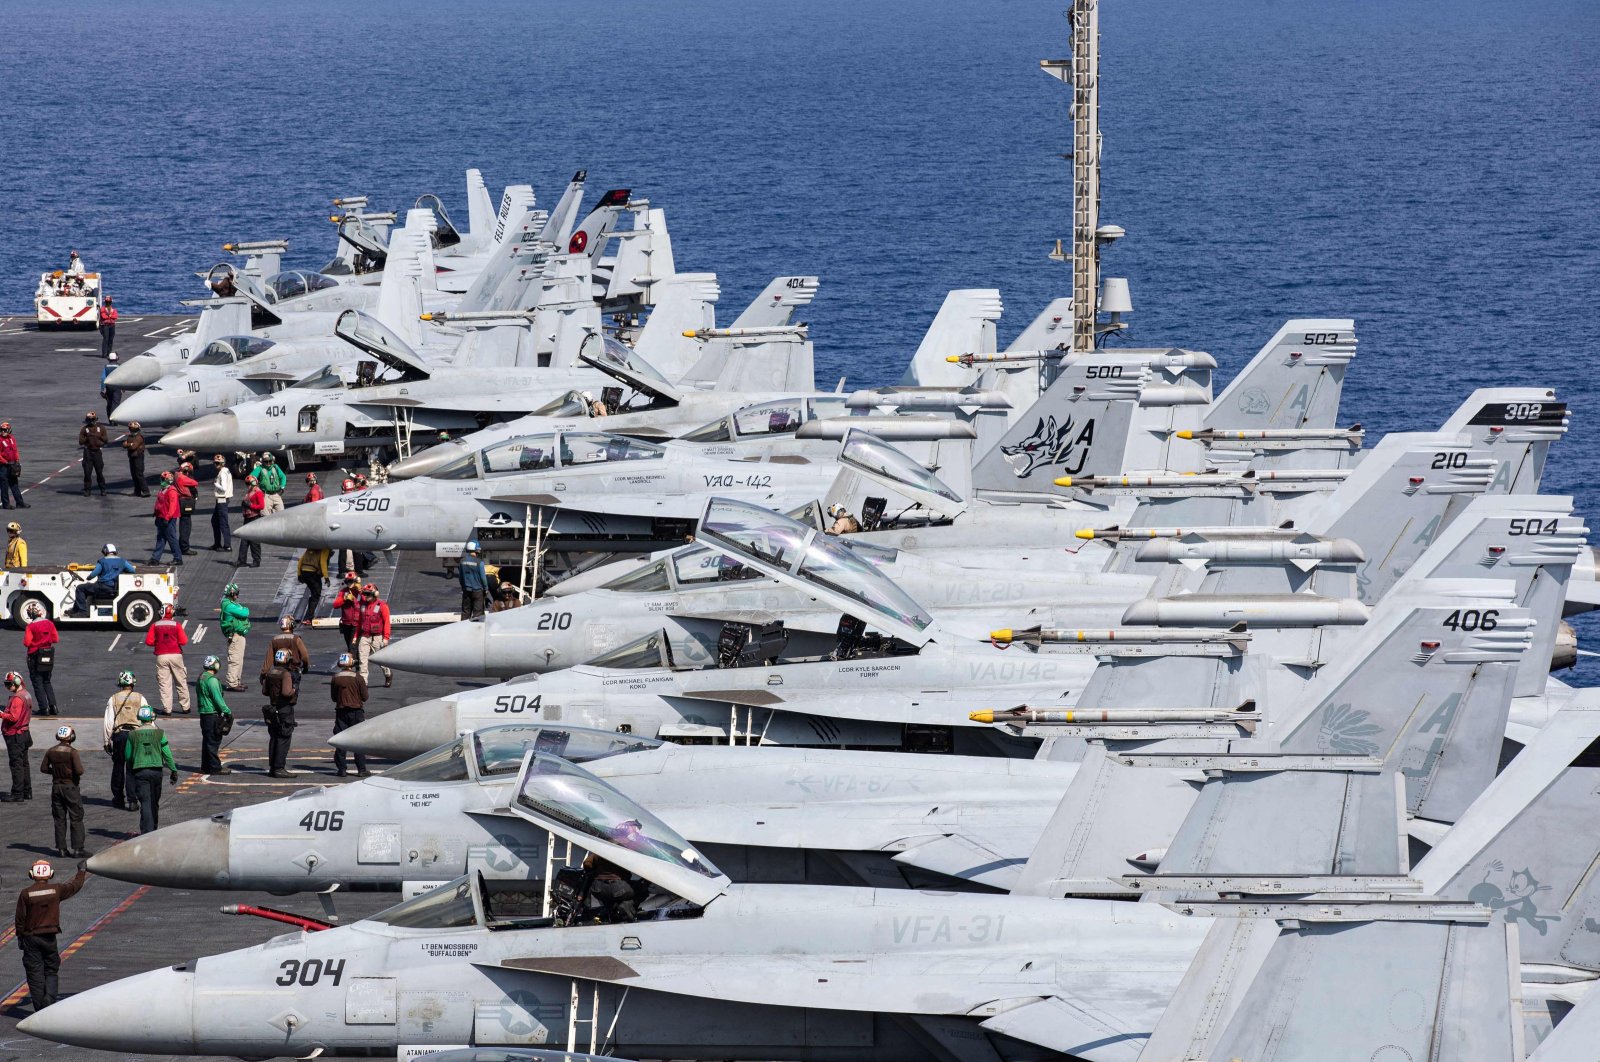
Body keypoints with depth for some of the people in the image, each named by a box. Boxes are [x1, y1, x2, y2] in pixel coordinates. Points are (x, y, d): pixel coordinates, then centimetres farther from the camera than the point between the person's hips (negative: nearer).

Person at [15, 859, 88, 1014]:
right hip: (50, 937, 1)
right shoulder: (55, 890, -4)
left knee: (35, 973, 3)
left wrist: (20, 937, 8)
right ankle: (49, 999, -9)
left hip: (31, 937, -1)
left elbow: (20, 918, -3)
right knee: (51, 972, 11)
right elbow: (74, 886, 13)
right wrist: (81, 872, 32)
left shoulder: (26, 894, -7)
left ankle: (39, 1008, 2)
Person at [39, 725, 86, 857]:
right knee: (76, 819, 1)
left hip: (56, 787, 5)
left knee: (59, 819, 11)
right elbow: (79, 771, -21)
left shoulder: (51, 751, -1)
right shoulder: (72, 752, -15)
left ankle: (61, 848, 12)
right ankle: (77, 849, -3)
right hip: (71, 787, -5)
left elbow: (43, 768, 3)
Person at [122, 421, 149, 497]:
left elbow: (134, 446, -19)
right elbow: (124, 444, 7)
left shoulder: (139, 437, -11)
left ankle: (146, 491, -15)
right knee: (134, 475, 10)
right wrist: (130, 444, -12)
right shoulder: (130, 436, 15)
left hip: (138, 456, -9)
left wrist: (127, 444, -2)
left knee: (139, 474, -13)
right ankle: (137, 492, 16)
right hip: (132, 457, 9)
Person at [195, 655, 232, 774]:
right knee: (213, 741, -5)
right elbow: (218, 699, -19)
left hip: (204, 714, 9)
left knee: (207, 740, 14)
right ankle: (215, 768, -3)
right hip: (212, 714, -9)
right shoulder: (212, 680, -17)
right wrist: (228, 711, -12)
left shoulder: (201, 678, 13)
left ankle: (205, 767, 18)